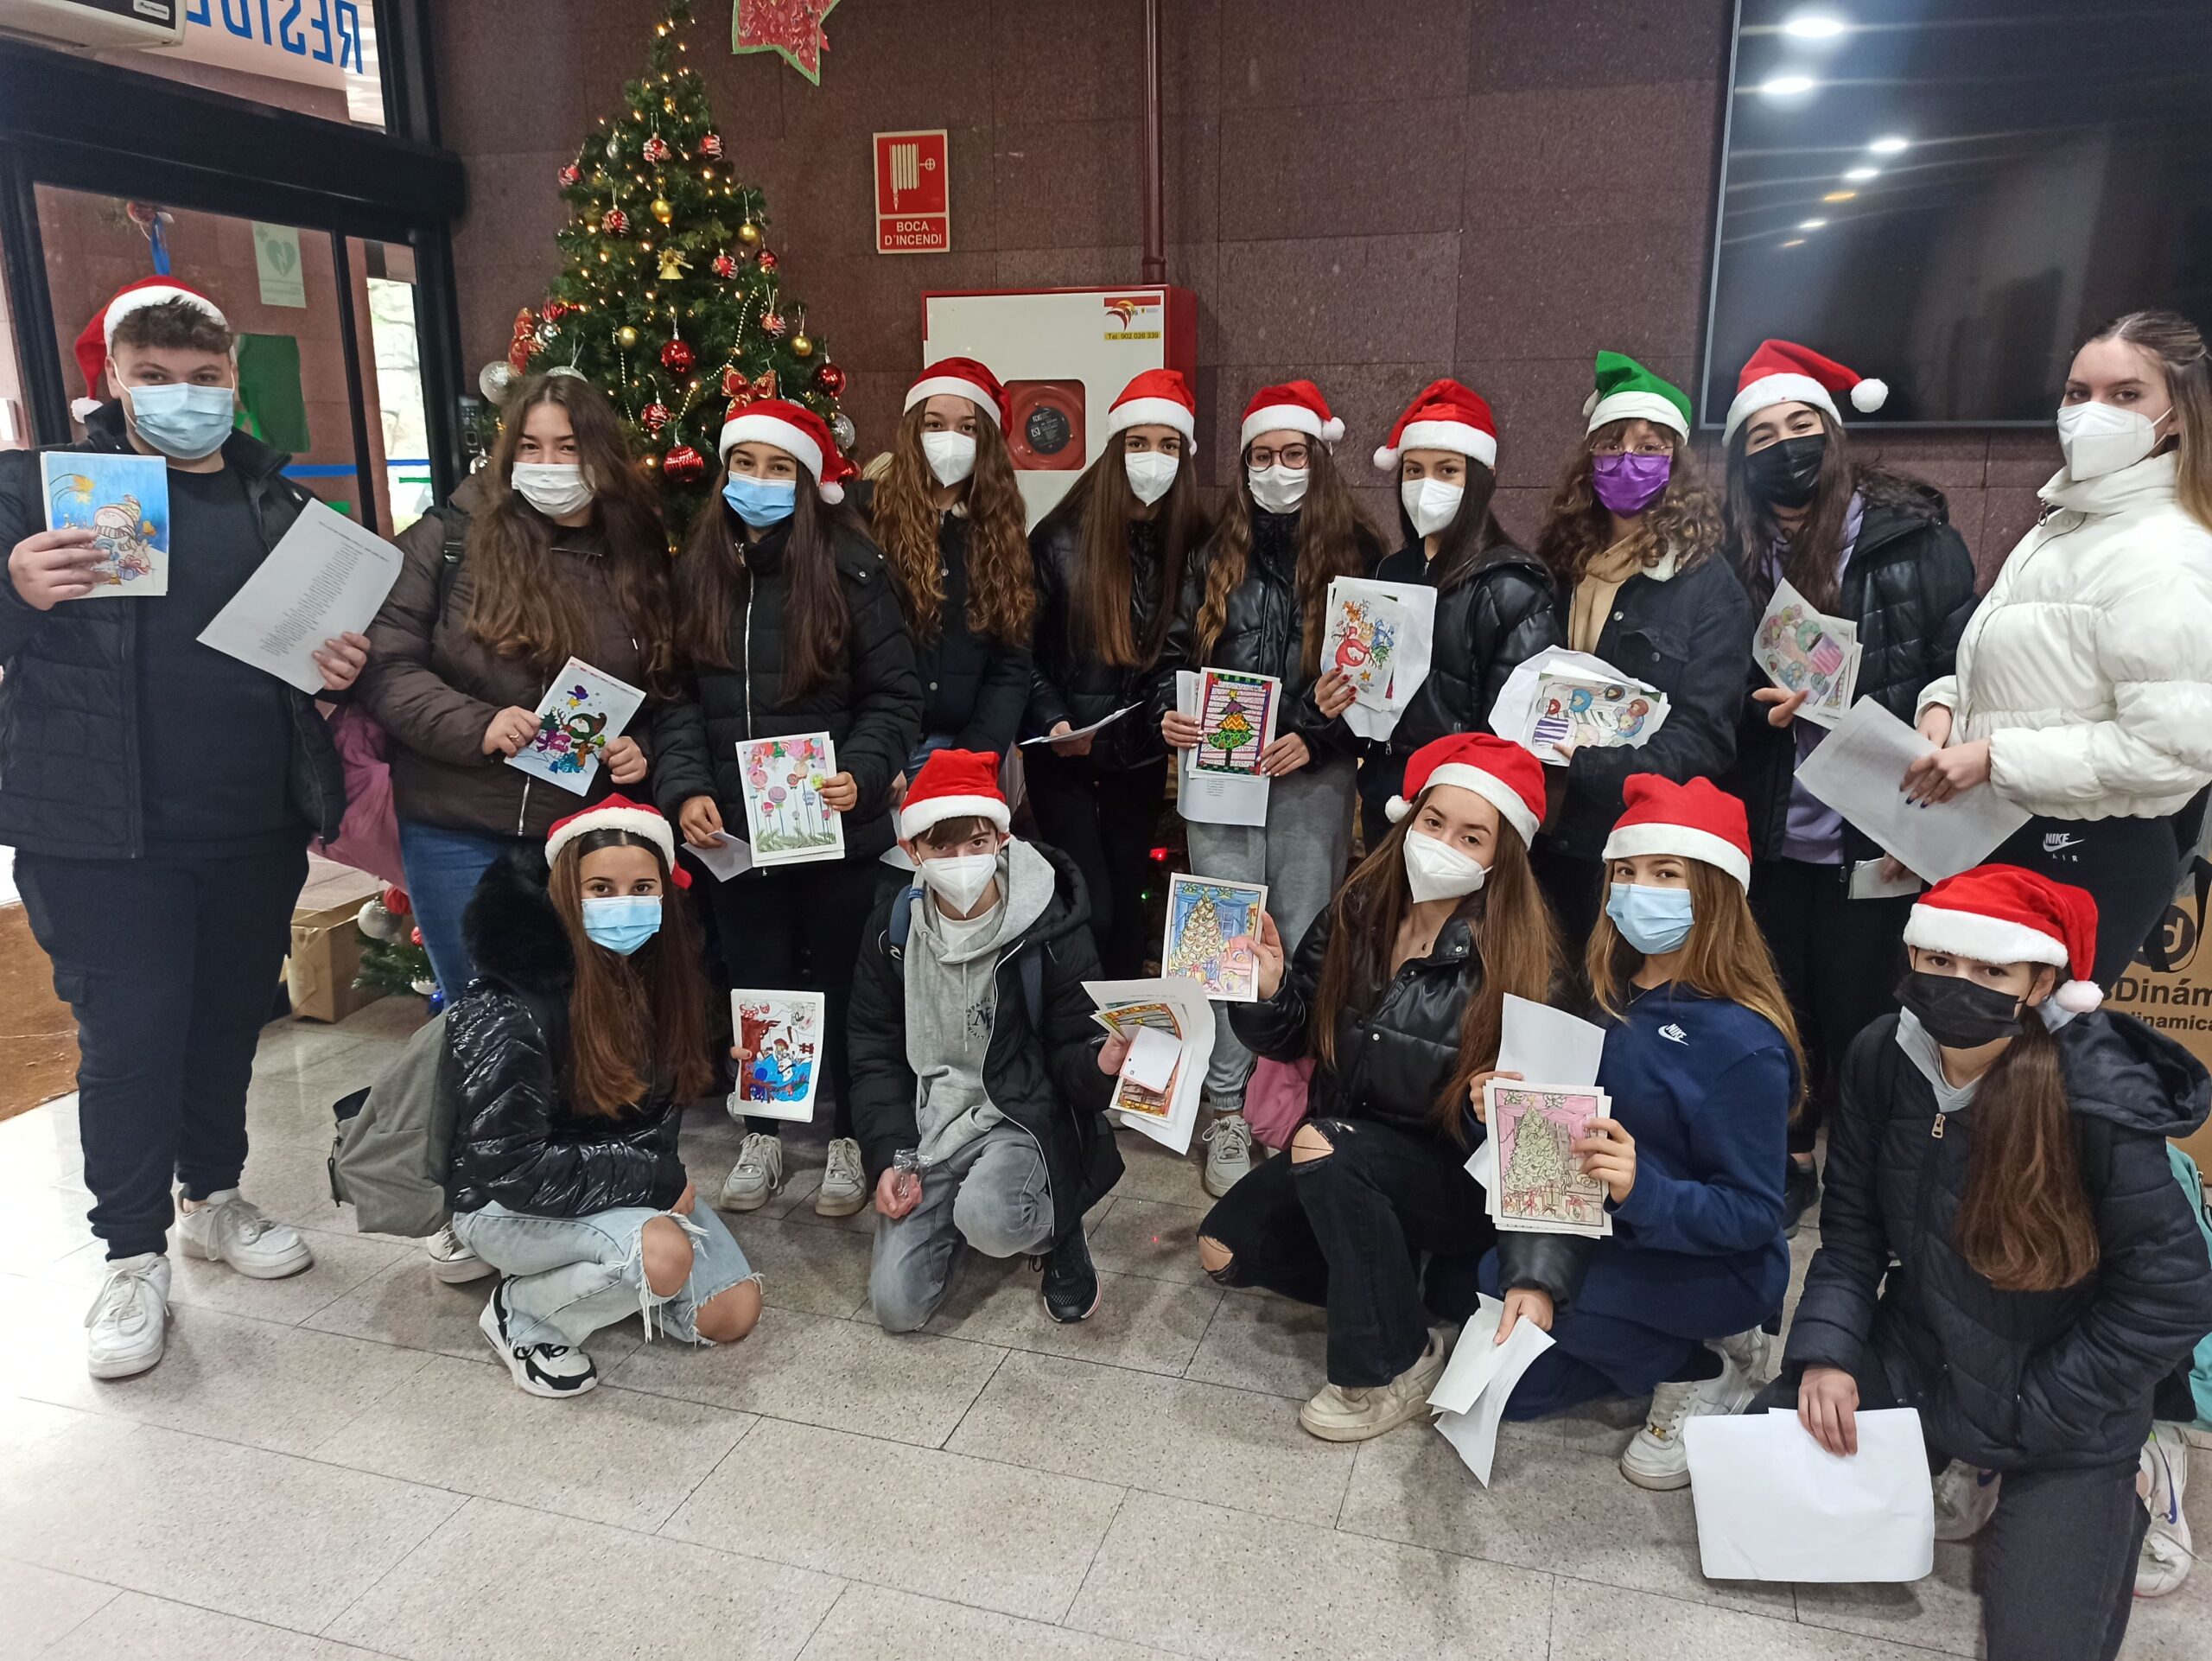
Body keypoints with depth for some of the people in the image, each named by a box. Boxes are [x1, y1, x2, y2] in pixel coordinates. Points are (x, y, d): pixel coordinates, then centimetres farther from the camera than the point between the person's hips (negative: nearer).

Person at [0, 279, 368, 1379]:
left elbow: (331, 632, 18)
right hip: (98, 834, -4)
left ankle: (214, 1198, 35)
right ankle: (134, 1255, 16)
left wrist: (343, 665, -5)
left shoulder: (277, 500, 11)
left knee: (229, 1019, 15)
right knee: (128, 1036, -1)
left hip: (254, 826, 4)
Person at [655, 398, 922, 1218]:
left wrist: (862, 775, -21)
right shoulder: (696, 570, 4)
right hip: (733, 828, 3)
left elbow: (895, 695, -7)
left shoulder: (849, 568, -8)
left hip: (837, 828, -3)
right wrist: (685, 789, -9)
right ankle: (762, 1135, 33)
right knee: (755, 982, 15)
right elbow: (677, 697, 5)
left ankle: (851, 1137, 28)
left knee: (844, 985, 11)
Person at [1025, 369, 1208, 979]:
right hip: (1063, 755, -3)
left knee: (1128, 899, 13)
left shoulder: (1192, 544, -1)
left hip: (1141, 754, 3)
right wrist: (1052, 722, -17)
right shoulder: (1060, 541, -9)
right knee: (1091, 907, -5)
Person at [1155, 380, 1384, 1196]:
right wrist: (1169, 716, -8)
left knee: (1303, 945, 3)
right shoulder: (1216, 557, 11)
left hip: (1313, 782, -2)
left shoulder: (1356, 557, 3)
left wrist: (1318, 738, -14)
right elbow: (1175, 656, 12)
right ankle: (1226, 1109, 12)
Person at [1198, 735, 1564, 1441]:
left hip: (1458, 1177, -5)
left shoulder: (1520, 956, -19)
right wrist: (1265, 990, -21)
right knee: (1225, 1249, -7)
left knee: (1325, 1147, -32)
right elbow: (1292, 1040, -1)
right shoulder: (1357, 913, -7)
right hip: (1344, 1153, 5)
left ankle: (1395, 1365, -12)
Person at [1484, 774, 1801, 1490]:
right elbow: (1566, 1138, -2)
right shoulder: (1615, 999, -2)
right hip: (1605, 1237, 7)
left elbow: (1752, 1215, -22)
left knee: (1493, 1294, -23)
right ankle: (1667, 1351, 15)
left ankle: (1702, 1370, -2)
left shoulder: (1742, 1045, -23)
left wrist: (1642, 1189, -39)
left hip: (1712, 1267, -7)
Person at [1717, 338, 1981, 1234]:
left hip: (1876, 839, -3)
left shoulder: (1913, 538, -3)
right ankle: (1787, 1164, 34)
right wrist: (1765, 704, -16)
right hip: (1770, 839, 3)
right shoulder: (1733, 558, 4)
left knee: (1861, 1020, 8)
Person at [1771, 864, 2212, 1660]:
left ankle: (2127, 1480, 21)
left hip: (2055, 1413, -4)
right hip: (1914, 1357, 4)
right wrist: (1827, 1349, -17)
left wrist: (2011, 1421, -14)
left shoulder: (2101, 1100, -25)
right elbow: (1852, 1222, -2)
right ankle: (1961, 1472, 19)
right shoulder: (1882, 1057, -12)